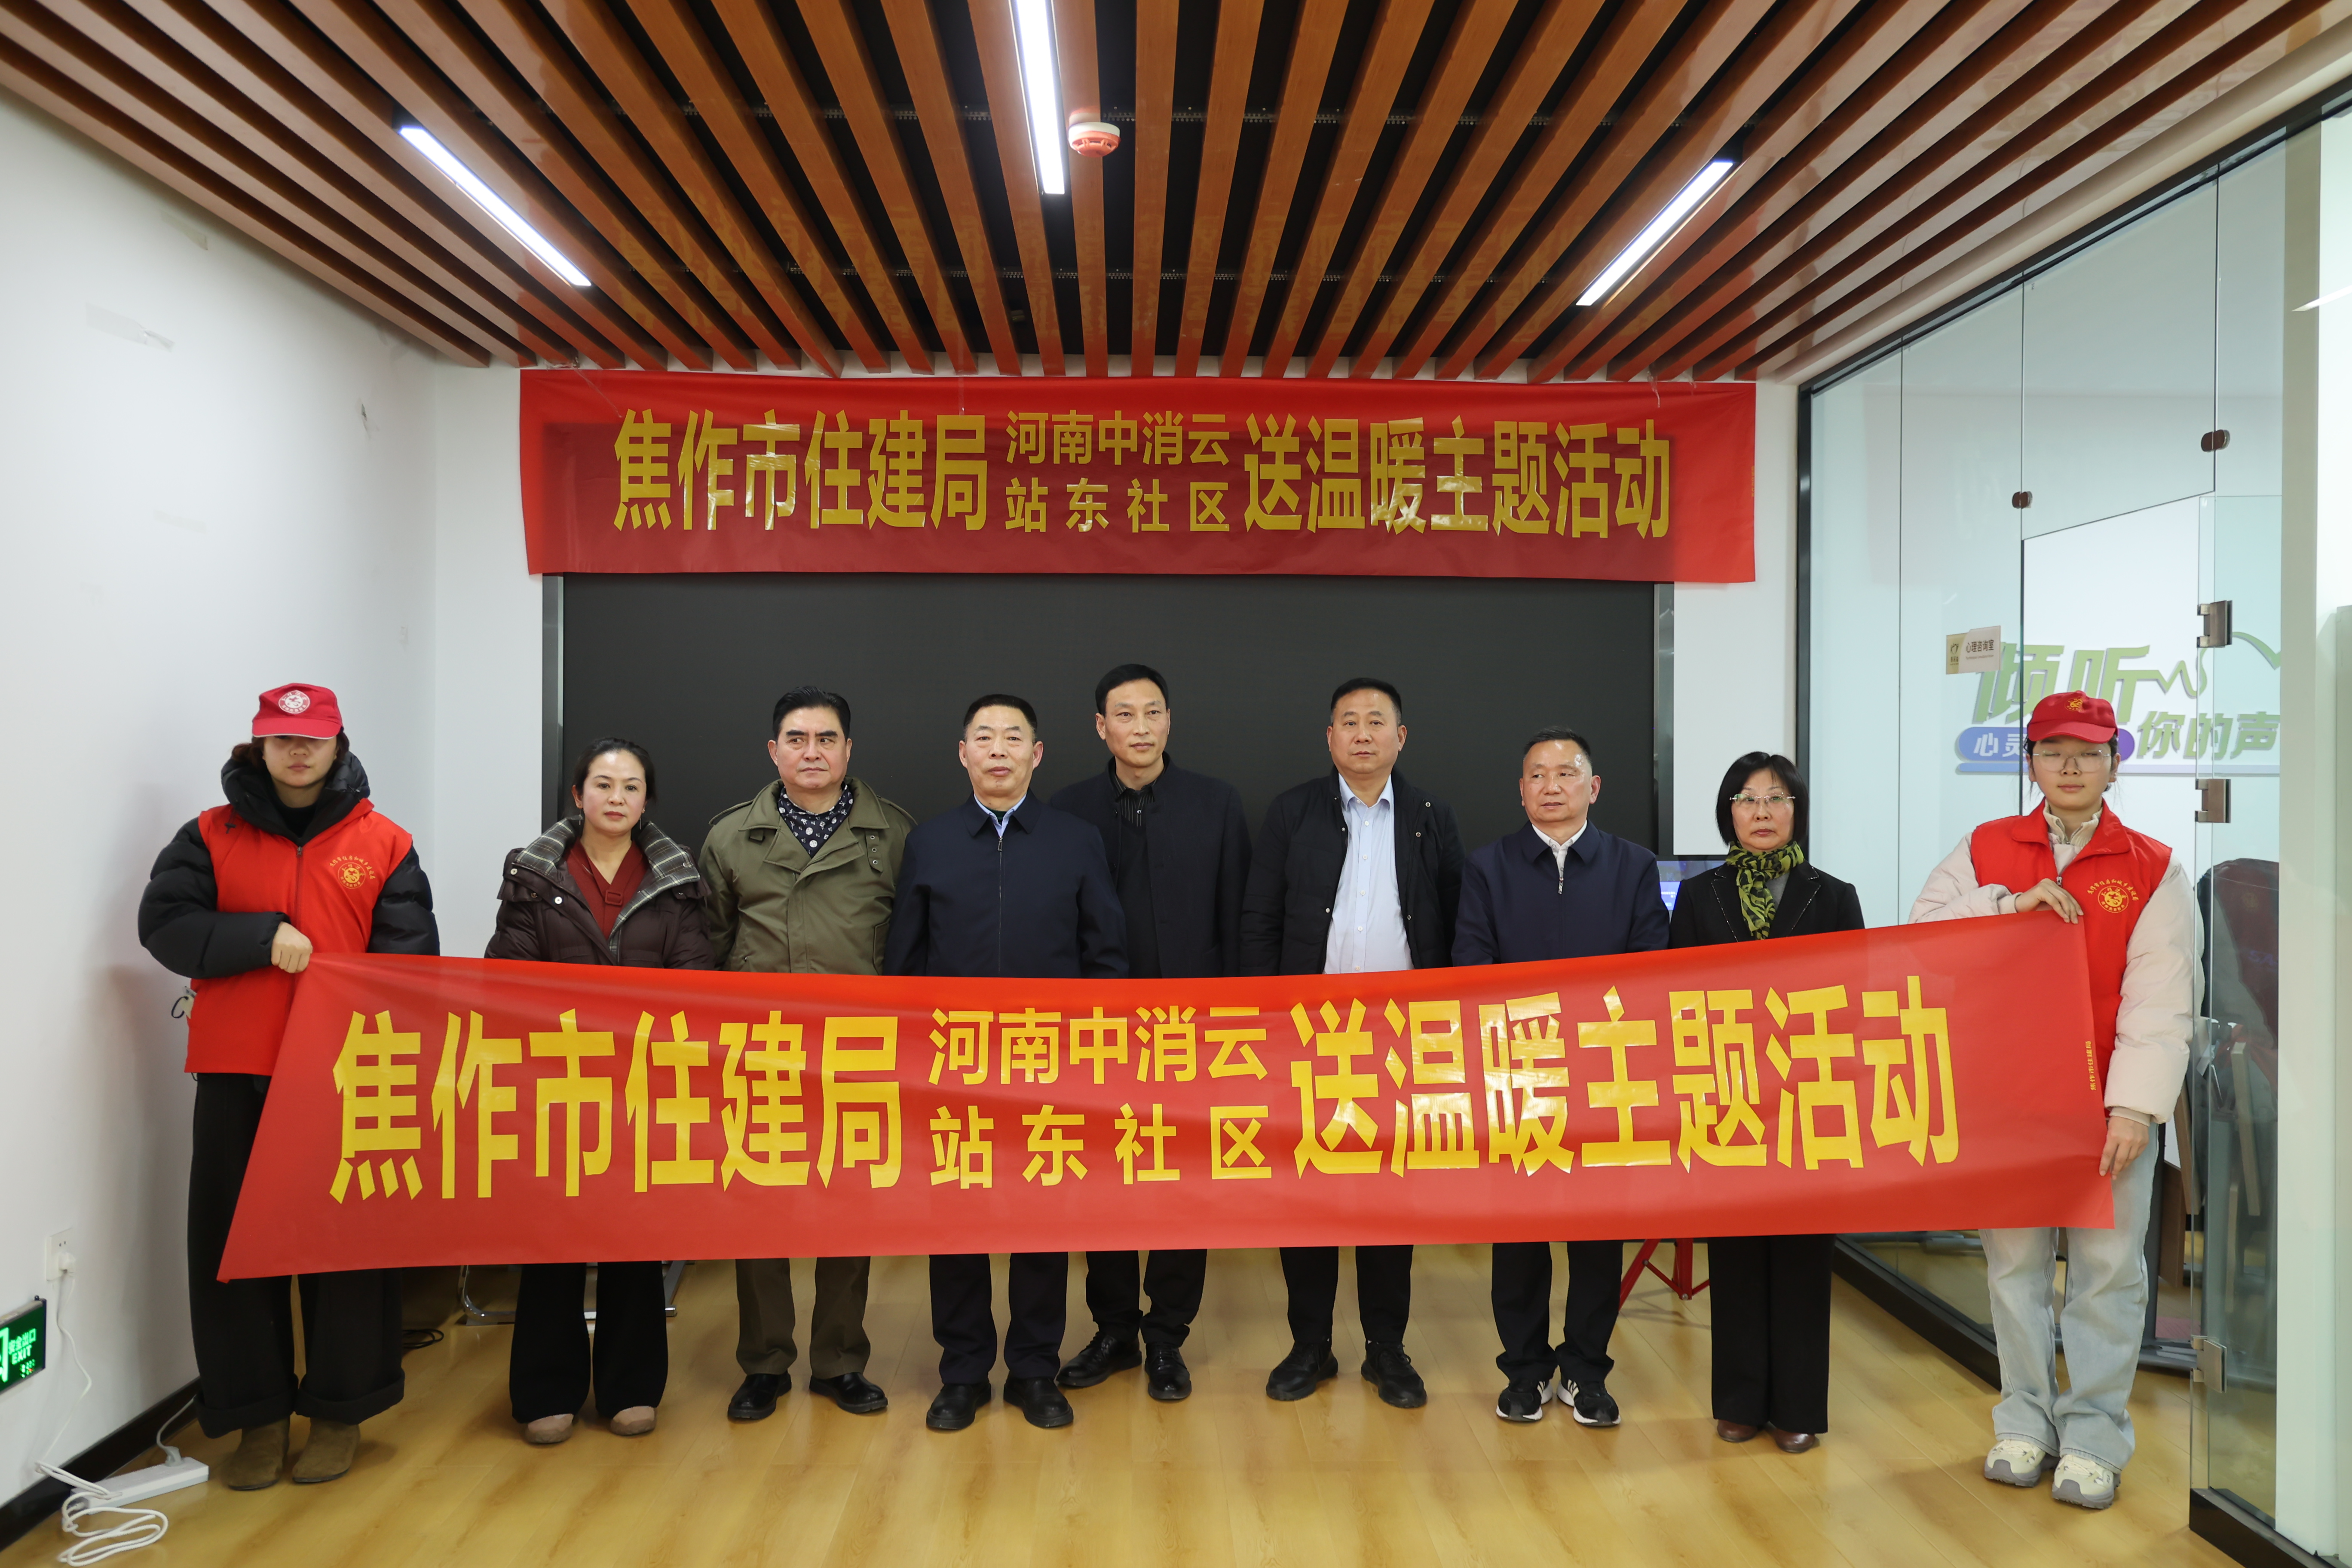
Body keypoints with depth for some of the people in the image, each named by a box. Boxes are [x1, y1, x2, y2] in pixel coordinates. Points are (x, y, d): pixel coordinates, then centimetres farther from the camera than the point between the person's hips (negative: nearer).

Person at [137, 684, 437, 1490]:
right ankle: (257, 1415, 22)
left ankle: (340, 1412, 21)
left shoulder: (384, 843, 3)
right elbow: (163, 923, -4)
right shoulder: (212, 836, 7)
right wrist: (262, 939, -17)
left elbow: (409, 957, -2)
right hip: (235, 1074, 2)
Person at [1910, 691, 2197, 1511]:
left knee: (2106, 1267, 3)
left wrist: (2133, 1106, -14)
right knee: (2014, 1260, 10)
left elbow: (2161, 1003, -6)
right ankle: (2025, 1421, 24)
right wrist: (2012, 903, -16)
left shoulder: (2155, 869, 0)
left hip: (2106, 1104, -2)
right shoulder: (1985, 849, 6)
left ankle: (2093, 1433, 17)